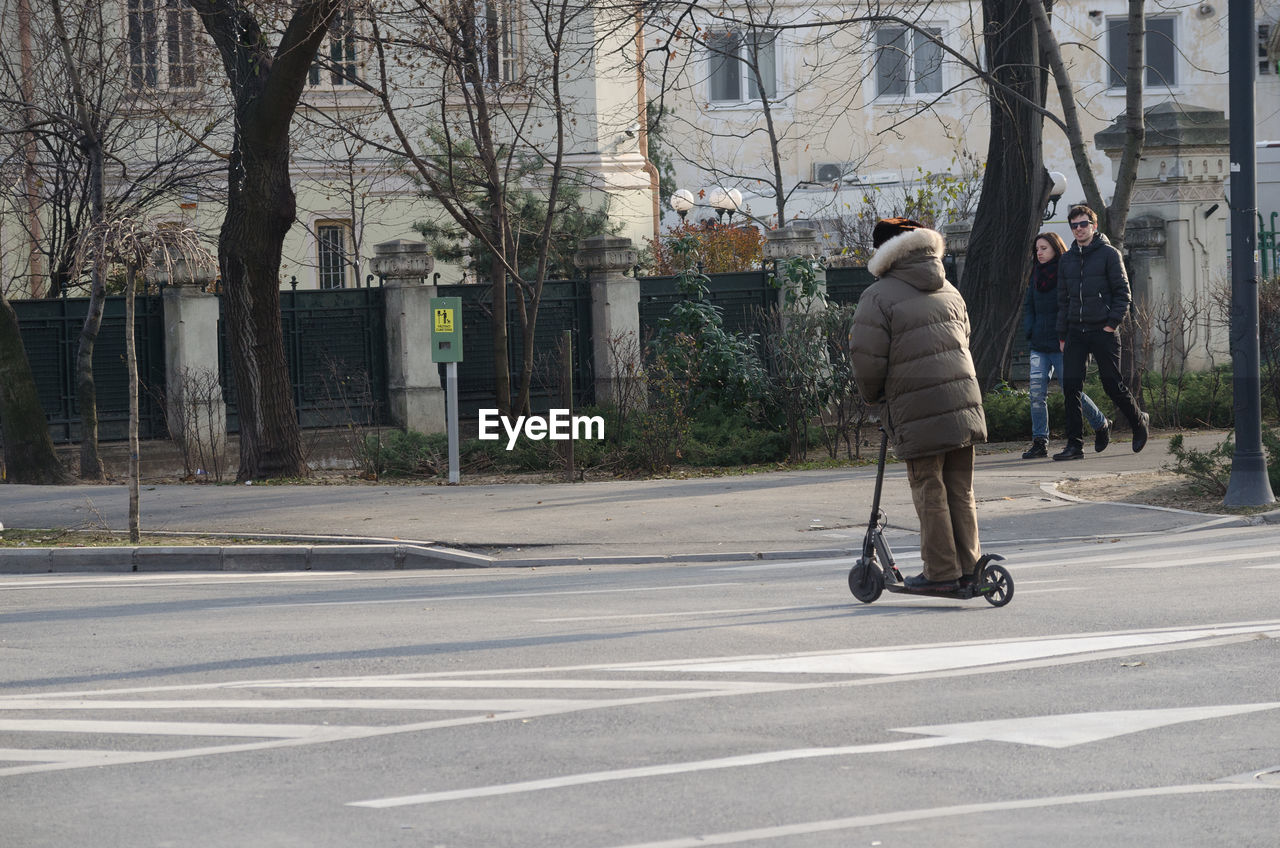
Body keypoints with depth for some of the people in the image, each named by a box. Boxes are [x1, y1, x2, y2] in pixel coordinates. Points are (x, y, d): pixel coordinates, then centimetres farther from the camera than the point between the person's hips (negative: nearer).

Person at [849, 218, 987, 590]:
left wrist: (874, 395, 10)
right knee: (961, 489, 12)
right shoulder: (948, 291, 17)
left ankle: (941, 570, 3)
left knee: (929, 491, 1)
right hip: (963, 402, 6)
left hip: (917, 410, -6)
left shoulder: (878, 297, -5)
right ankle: (968, 562, 14)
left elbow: (867, 358, -10)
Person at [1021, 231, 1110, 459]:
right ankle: (1039, 442, -4)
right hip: (1039, 345, 6)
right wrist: (1030, 332, 6)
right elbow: (1028, 306, 20)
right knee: (1037, 393, -5)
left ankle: (1101, 425, 21)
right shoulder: (1036, 275, 13)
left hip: (1061, 346, -6)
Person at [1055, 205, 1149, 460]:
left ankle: (1139, 422, 26)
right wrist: (1062, 335, 12)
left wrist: (1113, 322, -13)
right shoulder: (1067, 259, 14)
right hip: (1075, 332, 5)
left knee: (1112, 385, 1)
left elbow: (1122, 292, -3)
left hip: (1103, 331, -5)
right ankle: (1074, 444, -2)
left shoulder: (1109, 254, -1)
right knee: (1071, 387, -4)